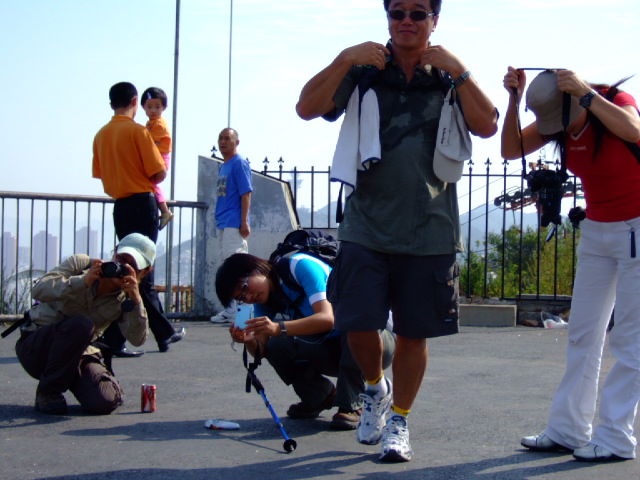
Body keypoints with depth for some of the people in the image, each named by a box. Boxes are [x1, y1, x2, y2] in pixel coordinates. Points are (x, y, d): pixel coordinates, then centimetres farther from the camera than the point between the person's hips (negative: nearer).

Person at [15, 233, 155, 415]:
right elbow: (39, 290, -24)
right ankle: (48, 391, -14)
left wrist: (135, 299, -33)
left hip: (79, 354, 3)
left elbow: (137, 339, -20)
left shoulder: (126, 299, -2)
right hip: (34, 347, -3)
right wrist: (83, 281, -35)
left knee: (104, 402, -24)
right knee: (80, 324, -34)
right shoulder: (80, 264, -10)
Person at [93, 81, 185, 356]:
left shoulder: (101, 135, 8)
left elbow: (100, 173, 12)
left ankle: (165, 333, 24)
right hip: (141, 204, -7)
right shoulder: (137, 131, -11)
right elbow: (159, 173, -13)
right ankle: (114, 340, -8)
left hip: (119, 206, 7)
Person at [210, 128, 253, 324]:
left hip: (234, 225, -9)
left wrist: (244, 222, -20)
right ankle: (229, 310, 18)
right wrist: (219, 223, 17)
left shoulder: (239, 164, -7)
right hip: (222, 225, 9)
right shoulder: (223, 167, 19)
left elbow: (246, 193, -13)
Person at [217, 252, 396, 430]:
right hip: (330, 348, 6)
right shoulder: (263, 302, 1)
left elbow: (328, 319, -32)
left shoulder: (300, 265, -20)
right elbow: (262, 350, -9)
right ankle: (320, 397, 8)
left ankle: (351, 405, -22)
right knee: (275, 346, -17)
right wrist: (249, 342, -31)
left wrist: (278, 328, -43)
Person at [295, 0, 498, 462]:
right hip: (366, 227, 0)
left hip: (429, 231, 0)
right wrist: (344, 60, -19)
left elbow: (488, 126, -8)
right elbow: (307, 108, -8)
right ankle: (376, 388, 27)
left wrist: (459, 71, -14)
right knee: (358, 323, -5)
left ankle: (399, 421, 24)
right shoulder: (364, 72, 3)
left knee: (414, 333, 6)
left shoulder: (451, 78, 6)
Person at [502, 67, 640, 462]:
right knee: (583, 334, 5)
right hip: (597, 232, 7)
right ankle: (569, 430, 9)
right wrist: (514, 99, -20)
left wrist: (586, 93, -36)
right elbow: (512, 149, -9)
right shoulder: (556, 123, 0)